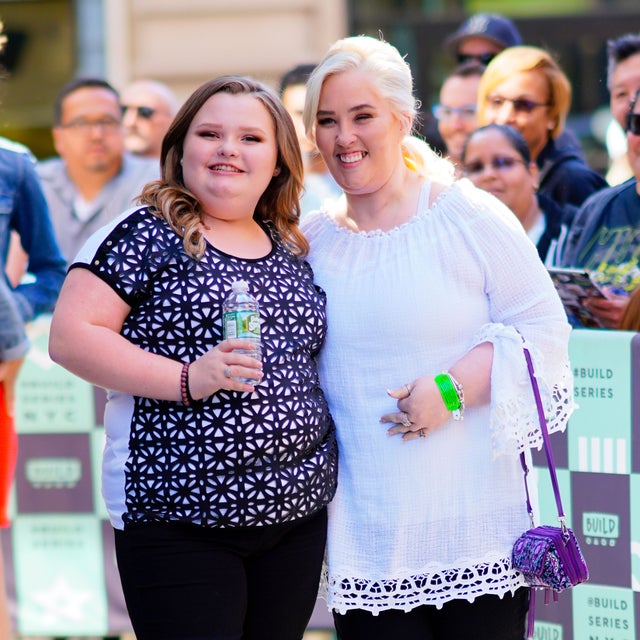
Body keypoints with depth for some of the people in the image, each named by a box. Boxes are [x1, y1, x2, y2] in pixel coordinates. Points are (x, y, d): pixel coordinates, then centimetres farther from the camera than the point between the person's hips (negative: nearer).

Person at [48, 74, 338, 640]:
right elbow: (71, 337, -12)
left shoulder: (292, 251, 14)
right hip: (176, 523, -6)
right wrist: (188, 379, -20)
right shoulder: (147, 235, -4)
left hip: (296, 517, 6)